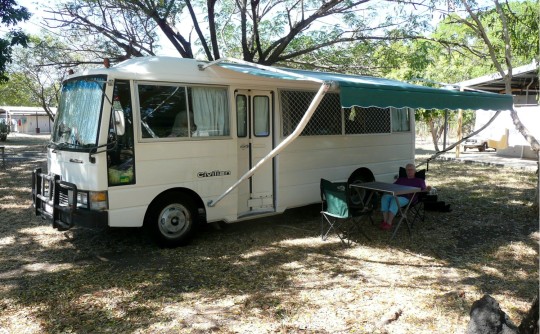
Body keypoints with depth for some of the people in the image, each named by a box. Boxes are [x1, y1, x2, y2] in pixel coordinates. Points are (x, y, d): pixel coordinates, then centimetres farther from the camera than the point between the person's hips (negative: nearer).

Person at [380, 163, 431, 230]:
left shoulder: (419, 181, 24)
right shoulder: (400, 179, 37)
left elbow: (423, 189, 9)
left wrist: (427, 189, -14)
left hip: (405, 198, -4)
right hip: (394, 194, 4)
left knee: (395, 200, -39)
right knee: (385, 197, -33)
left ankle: (389, 223, -39)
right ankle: (385, 221, -35)